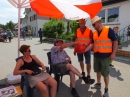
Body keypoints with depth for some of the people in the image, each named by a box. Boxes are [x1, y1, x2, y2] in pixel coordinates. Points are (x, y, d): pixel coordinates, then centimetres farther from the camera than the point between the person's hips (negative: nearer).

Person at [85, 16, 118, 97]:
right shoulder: (94, 33, 8)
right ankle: (98, 84, 37)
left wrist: (113, 53, -14)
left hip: (105, 56, -6)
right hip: (96, 55, 6)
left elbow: (115, 42, -9)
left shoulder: (109, 30, -9)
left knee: (105, 73, 3)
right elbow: (92, 44, 9)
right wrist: (85, 50, -3)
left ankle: (106, 89, 19)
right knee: (98, 71, 17)